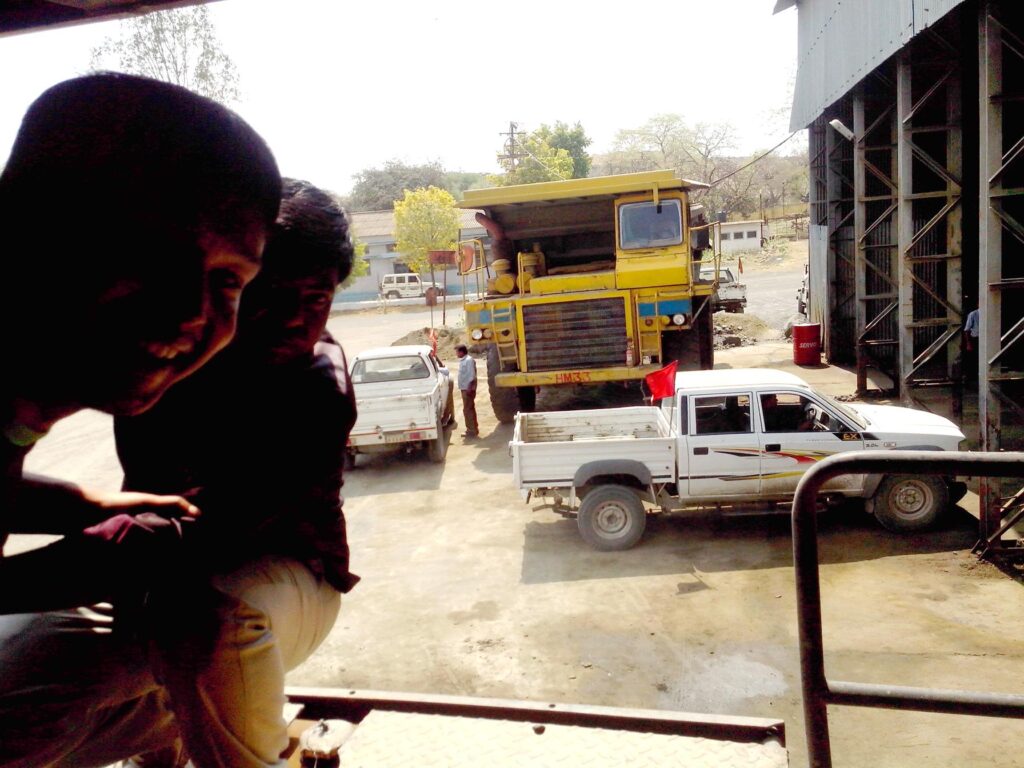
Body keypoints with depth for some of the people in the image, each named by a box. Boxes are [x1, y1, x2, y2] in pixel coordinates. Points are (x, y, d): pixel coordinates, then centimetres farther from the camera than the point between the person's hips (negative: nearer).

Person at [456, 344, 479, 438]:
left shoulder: (468, 360, -16)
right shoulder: (463, 360, 14)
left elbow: (472, 375, -21)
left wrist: (469, 387, -24)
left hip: (468, 389, -10)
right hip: (465, 388, 10)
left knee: (467, 410, -8)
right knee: (470, 409, 15)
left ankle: (471, 431, -4)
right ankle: (473, 429, 22)